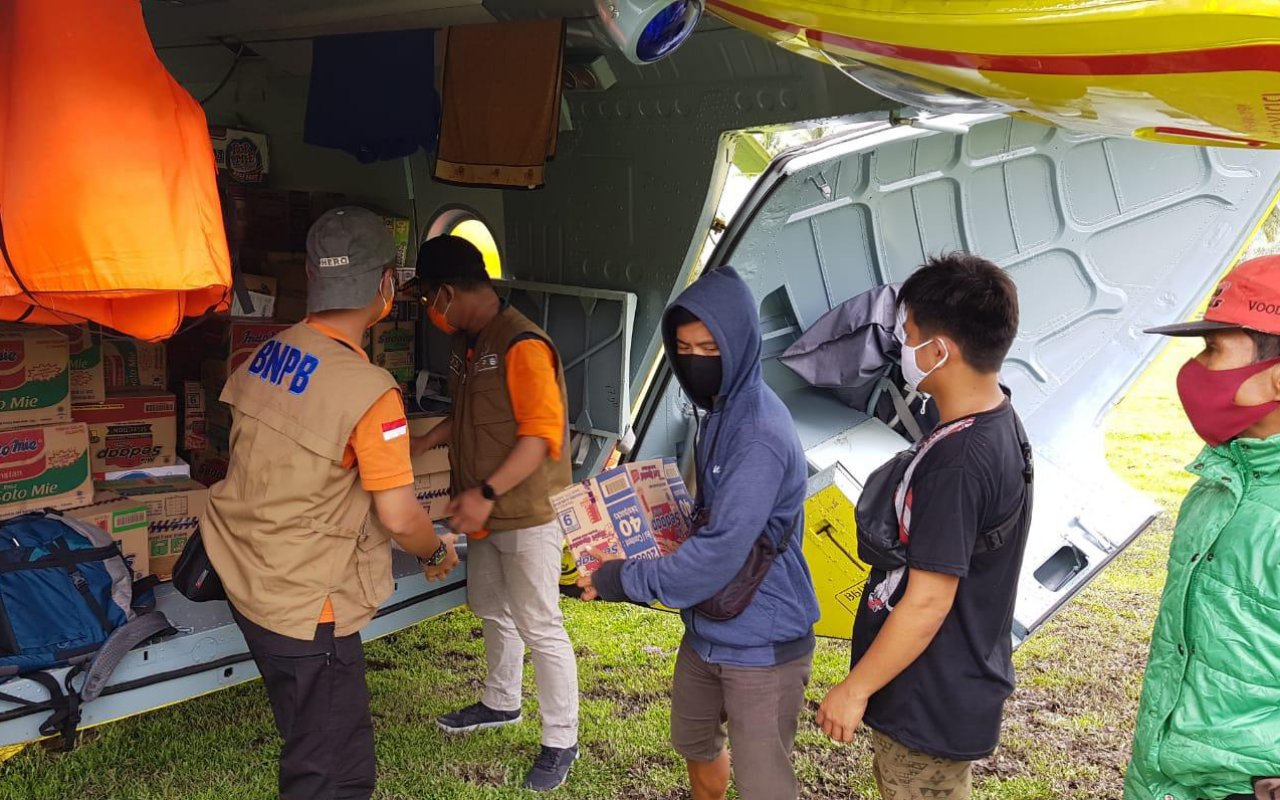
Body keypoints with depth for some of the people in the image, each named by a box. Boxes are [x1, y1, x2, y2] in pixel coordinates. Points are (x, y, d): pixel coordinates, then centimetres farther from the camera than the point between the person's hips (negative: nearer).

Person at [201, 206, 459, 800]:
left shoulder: (267, 354, -1)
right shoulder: (368, 390, -24)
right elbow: (399, 518, -22)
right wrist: (437, 552, 0)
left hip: (247, 583, 8)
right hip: (306, 608, -8)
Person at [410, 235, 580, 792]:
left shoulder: (521, 345, -21)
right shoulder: (467, 344, 8)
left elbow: (542, 433, -25)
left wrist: (487, 493, -30)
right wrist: (419, 445, 11)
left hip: (528, 514, -9)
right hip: (486, 514, 9)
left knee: (539, 627, -1)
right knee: (491, 608, 23)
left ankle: (561, 742, 12)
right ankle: (502, 703, 43)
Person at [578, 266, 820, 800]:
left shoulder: (761, 434, -26)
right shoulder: (717, 413, 5)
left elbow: (721, 553, -29)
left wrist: (626, 581, -19)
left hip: (760, 645, -9)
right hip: (706, 630, 9)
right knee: (696, 746, 26)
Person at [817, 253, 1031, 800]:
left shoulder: (957, 462, -30)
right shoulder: (998, 423, 1)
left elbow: (927, 602, -27)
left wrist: (855, 689, -17)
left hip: (932, 706, -9)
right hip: (957, 685, 9)